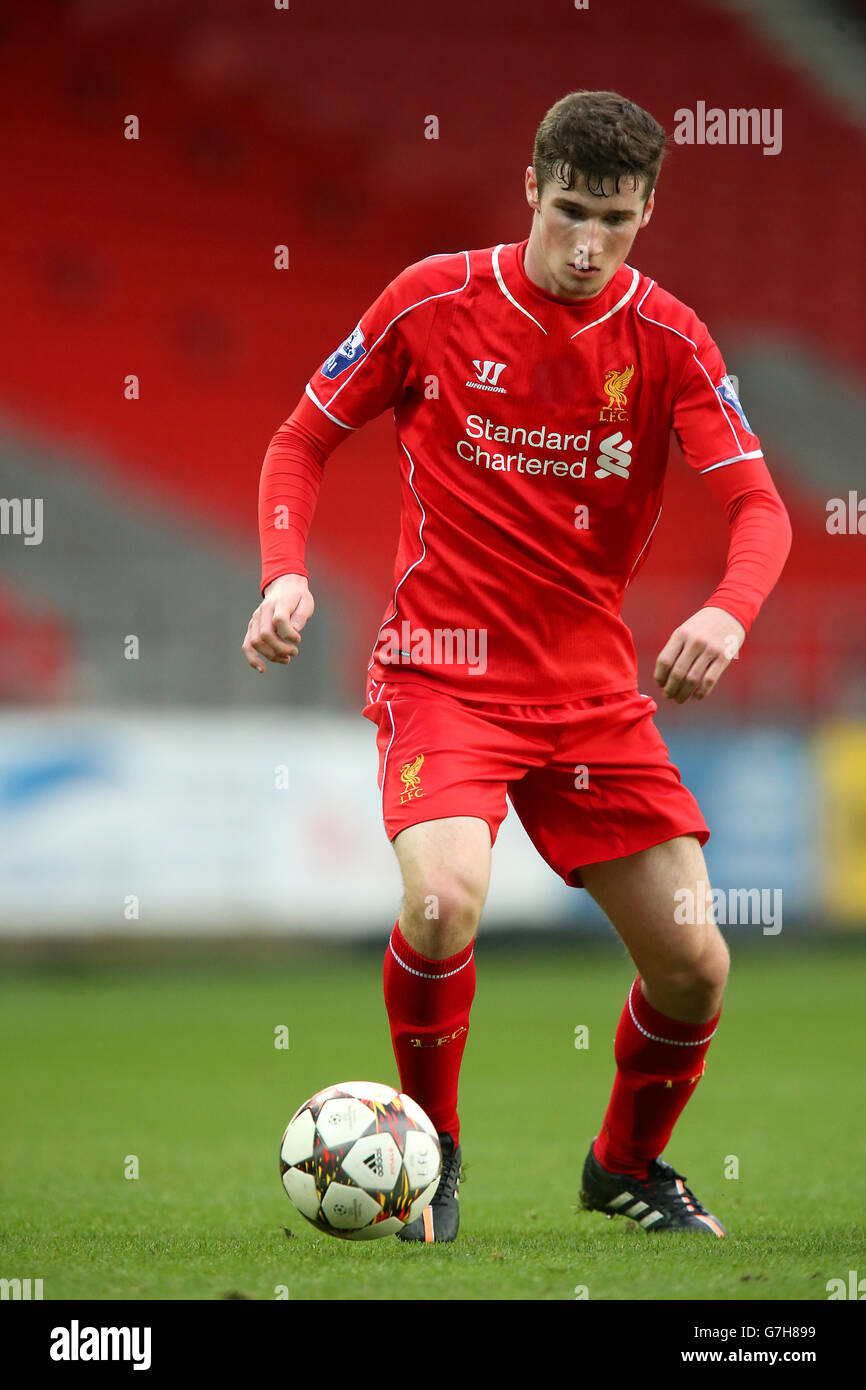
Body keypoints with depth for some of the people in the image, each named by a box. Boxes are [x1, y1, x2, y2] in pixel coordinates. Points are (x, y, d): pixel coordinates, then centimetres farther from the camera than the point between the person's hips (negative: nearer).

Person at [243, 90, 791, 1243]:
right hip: (443, 671, -3)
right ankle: (430, 1150, -2)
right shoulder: (433, 302, -5)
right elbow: (303, 441, 5)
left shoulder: (666, 338, -3)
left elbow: (759, 507, -11)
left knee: (692, 963, -2)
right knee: (447, 897, -29)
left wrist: (728, 611, -32)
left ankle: (628, 1166, 28)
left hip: (594, 689, 3)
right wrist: (285, 575, -12)